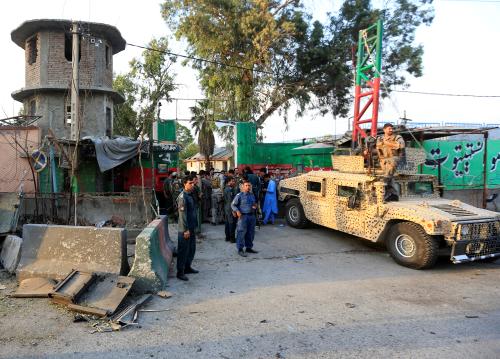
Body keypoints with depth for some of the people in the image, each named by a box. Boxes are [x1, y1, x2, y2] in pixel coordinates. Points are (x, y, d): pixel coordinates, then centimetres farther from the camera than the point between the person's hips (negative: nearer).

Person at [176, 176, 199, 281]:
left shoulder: (190, 195, 11)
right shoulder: (182, 197, -17)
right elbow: (183, 214, -21)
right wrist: (186, 230, -21)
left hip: (191, 228, 9)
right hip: (184, 229, -9)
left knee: (191, 249, 17)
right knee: (183, 250, 0)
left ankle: (187, 267, 31)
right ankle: (180, 272, 9)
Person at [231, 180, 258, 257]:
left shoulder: (252, 195, 13)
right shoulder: (239, 195, -6)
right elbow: (233, 204, -4)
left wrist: (255, 206, 4)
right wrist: (237, 211, -19)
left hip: (252, 215, 6)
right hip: (243, 216, -6)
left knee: (251, 232, 12)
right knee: (241, 233, -5)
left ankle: (249, 247, 26)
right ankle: (240, 249, 2)